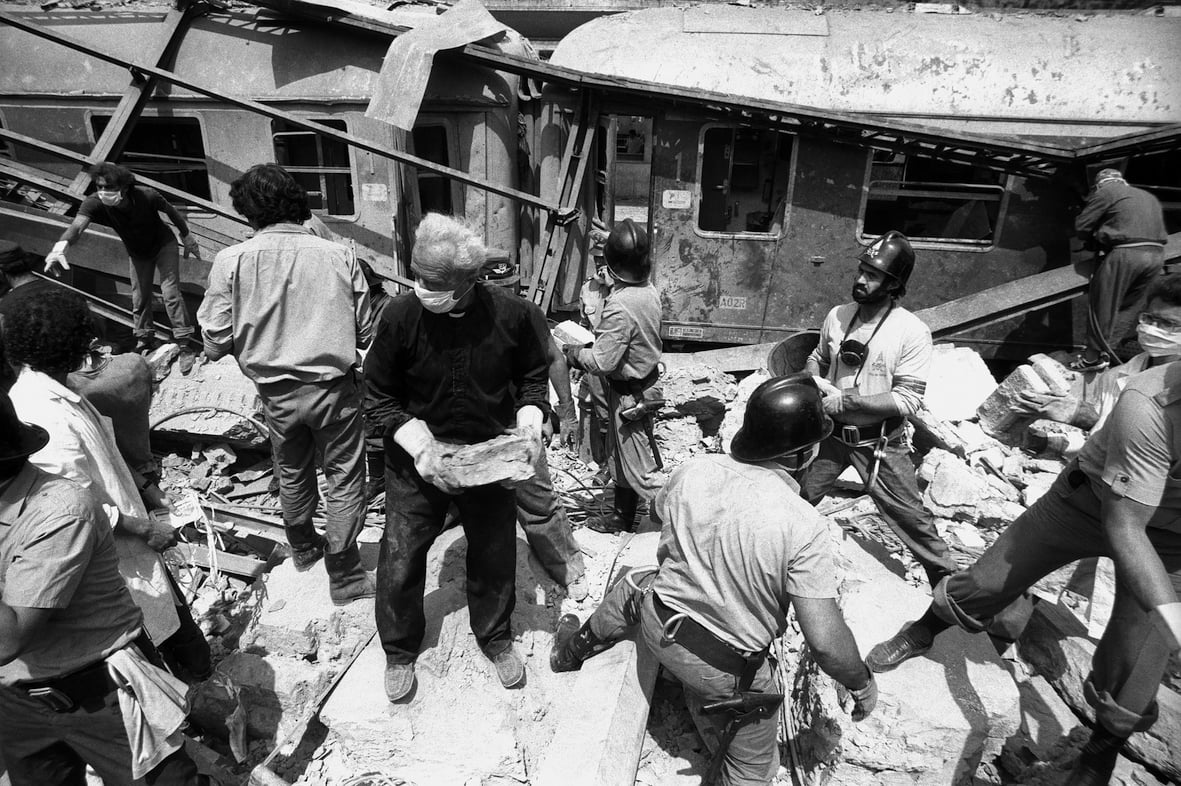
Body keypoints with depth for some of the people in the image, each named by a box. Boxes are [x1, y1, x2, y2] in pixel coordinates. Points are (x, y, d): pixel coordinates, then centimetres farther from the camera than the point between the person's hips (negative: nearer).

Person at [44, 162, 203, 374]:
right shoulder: (95, 203, -29)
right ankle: (144, 339, 29)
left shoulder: (147, 196, -32)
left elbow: (170, 210, -12)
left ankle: (186, 343, -8)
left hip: (164, 245, -3)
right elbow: (77, 225, -46)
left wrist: (187, 236, -2)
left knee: (170, 292, -15)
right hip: (138, 253, 3)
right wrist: (60, 246, -66)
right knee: (139, 298, 7)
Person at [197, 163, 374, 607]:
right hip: (334, 386, -2)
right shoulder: (338, 255, -10)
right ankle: (345, 577, 20)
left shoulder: (231, 261, -9)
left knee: (292, 474, 25)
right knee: (344, 479, 12)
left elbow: (216, 344, -6)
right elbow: (365, 332, -5)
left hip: (276, 391, 2)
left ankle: (303, 549, 47)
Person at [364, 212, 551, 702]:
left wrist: (529, 419, -15)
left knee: (495, 555, 14)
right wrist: (420, 446, -21)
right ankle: (400, 651, 35)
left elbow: (532, 377, 2)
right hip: (416, 460, 0)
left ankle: (495, 638, 42)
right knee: (400, 559, 6)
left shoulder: (511, 315, -16)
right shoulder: (400, 317, -18)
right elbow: (379, 398, -9)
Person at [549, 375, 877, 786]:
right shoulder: (803, 525, -28)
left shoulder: (693, 470, -15)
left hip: (658, 627, 5)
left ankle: (574, 648, 57)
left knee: (632, 585, 37)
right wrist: (863, 683, -4)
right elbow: (826, 642, -25)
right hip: (726, 672, -4)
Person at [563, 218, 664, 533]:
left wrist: (573, 352, -9)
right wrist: (595, 340, 8)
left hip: (629, 394, -9)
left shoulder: (620, 306, -29)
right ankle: (621, 517, 38)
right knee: (621, 456, 22)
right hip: (647, 380, 9)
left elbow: (601, 362, -26)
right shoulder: (650, 291, -3)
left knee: (639, 466, 6)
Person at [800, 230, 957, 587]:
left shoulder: (912, 332, -17)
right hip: (830, 432, 4)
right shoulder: (838, 315, -3)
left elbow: (908, 400, -20)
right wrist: (813, 379, -8)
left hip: (879, 442, -4)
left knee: (911, 517, 8)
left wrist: (844, 400, -23)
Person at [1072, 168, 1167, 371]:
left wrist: (1095, 241, 20)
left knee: (1103, 305, 0)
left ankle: (1093, 357, 2)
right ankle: (1110, 349, 16)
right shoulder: (1149, 197, 25)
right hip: (1156, 254, 7)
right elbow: (1159, 228, 21)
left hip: (1126, 253, -7)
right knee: (1130, 305, 15)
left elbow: (1082, 226, 1)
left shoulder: (1105, 193, 4)